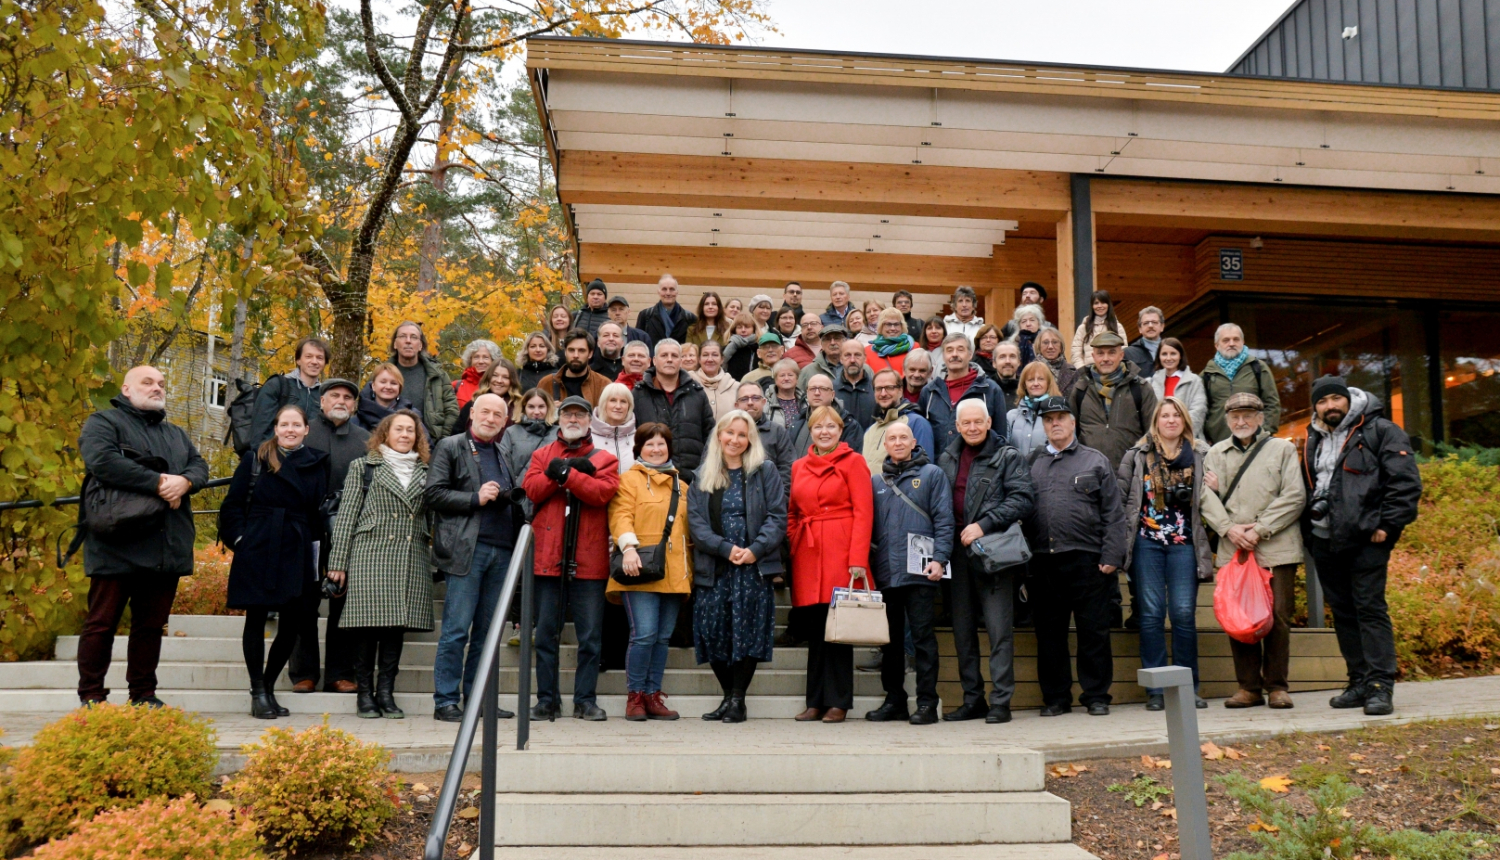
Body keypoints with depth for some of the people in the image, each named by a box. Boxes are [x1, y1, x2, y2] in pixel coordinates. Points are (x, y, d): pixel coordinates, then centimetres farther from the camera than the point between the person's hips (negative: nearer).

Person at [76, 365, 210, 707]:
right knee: (102, 623, -1)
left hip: (166, 548, 6)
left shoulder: (177, 434, 24)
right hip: (118, 546, -5)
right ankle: (91, 697, 7)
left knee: (152, 625, 9)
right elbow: (102, 461, -16)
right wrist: (159, 482, -18)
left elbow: (200, 465, 11)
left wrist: (184, 482, -13)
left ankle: (144, 695, 16)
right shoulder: (103, 422, 3)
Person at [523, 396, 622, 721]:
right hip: (548, 558, 1)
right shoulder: (542, 455, 14)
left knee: (590, 636, 2)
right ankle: (547, 700, 14)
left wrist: (565, 473, -13)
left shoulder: (604, 459, 9)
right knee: (546, 634, 6)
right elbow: (532, 489, -3)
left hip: (589, 562, -1)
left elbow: (603, 492, -10)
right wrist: (567, 472, -12)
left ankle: (585, 700, 10)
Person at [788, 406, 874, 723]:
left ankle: (838, 702, 6)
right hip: (807, 554, 5)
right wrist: (790, 552, 5)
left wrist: (858, 559, -14)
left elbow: (863, 513, -6)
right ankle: (815, 701, 14)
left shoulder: (853, 462, 1)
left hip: (841, 553, -4)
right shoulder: (799, 467, 16)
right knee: (814, 629, 7)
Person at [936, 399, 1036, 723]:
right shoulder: (947, 459, 14)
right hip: (957, 553, 5)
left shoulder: (1008, 457, 1)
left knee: (999, 629, -5)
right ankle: (972, 699, 18)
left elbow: (1023, 499, -9)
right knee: (962, 630, 9)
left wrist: (984, 525, -16)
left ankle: (1000, 701, 1)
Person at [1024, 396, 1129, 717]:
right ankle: (1055, 697, 16)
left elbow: (1114, 514, 3)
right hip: (1043, 562, 3)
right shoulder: (1032, 466, 14)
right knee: (1048, 632, 7)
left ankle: (1096, 696, 12)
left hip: (1086, 559, -2)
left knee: (1093, 631, 2)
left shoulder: (1095, 462, 8)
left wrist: (1111, 557, -6)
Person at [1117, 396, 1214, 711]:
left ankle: (1188, 687, 7)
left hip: (1184, 543, 0)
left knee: (1184, 613, -5)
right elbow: (1119, 493, 6)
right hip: (1147, 542, 0)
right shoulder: (1138, 455, 9)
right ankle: (1155, 690, 5)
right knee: (1151, 613, -1)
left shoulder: (1200, 455, 10)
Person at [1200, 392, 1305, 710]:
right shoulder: (1215, 454, 16)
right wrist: (1228, 527, -11)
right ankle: (1248, 686, 11)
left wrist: (1260, 530, -10)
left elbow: (1294, 496, -1)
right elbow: (1206, 496, 6)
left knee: (1278, 617, -2)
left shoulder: (1282, 449, 8)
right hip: (1232, 550, 2)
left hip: (1276, 549, -2)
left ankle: (1277, 685, 9)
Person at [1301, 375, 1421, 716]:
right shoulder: (1314, 441, 18)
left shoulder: (1381, 432, -2)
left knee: (1370, 608, -8)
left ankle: (1380, 685, -6)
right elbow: (1305, 490, 24)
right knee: (1343, 612, 10)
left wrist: (1387, 525, -14)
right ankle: (1359, 682, 17)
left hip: (1366, 539, -7)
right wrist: (1307, 533, 13)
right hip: (1324, 542, 7)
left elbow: (1406, 482, -9)